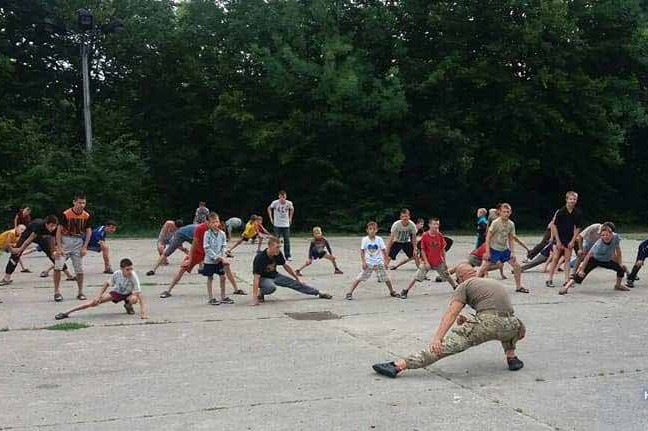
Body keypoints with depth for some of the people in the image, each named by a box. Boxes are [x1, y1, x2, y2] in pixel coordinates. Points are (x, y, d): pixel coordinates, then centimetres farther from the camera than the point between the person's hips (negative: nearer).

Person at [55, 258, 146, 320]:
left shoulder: (133, 276, -35)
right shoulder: (117, 274, -27)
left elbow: (139, 293, -37)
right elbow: (107, 283, -5)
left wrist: (143, 311, -43)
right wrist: (99, 296, -9)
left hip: (128, 294, -1)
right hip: (116, 292, 1)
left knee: (134, 299, -38)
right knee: (95, 302, -12)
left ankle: (128, 305, 2)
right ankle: (66, 313, -5)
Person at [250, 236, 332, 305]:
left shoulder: (278, 254, -14)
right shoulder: (260, 258, -32)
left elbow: (286, 266, 4)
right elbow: (256, 277, -34)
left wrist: (297, 278, 12)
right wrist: (254, 297, -37)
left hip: (275, 275, 6)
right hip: (263, 278, -6)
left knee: (295, 283, 0)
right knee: (271, 287, -39)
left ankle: (318, 293, 8)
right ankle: (260, 293, -8)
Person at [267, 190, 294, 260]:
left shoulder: (289, 203, -8)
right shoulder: (275, 203, -13)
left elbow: (292, 209, 15)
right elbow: (269, 208, 6)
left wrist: (290, 218, 10)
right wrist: (271, 218, 2)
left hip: (286, 225, 1)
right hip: (277, 225, -1)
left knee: (287, 241, 1)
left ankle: (288, 256, 9)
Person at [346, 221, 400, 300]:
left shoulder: (379, 239, -3)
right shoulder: (365, 240, -5)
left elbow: (384, 251, 0)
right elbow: (362, 251, -3)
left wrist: (385, 261, -4)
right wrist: (363, 262, -10)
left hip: (379, 263, 1)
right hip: (368, 263, -1)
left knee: (386, 278, 4)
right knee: (360, 278, -8)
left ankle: (392, 292, 25)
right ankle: (349, 293, -4)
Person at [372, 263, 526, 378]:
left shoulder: (464, 286, 14)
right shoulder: (496, 283, 32)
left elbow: (451, 314, 0)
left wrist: (437, 338, -8)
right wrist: (469, 321, 36)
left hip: (487, 324, -5)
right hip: (509, 327, 5)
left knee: (442, 347, -7)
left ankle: (398, 366, -17)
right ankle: (511, 358, 25)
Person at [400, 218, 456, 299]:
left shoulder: (440, 235, -6)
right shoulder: (425, 236, -14)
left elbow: (443, 249, 2)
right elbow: (423, 250, -9)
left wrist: (444, 261, 3)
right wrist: (426, 262, -13)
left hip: (439, 262, 3)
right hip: (428, 261, -3)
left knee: (447, 276, 14)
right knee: (417, 277, -9)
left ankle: (456, 288, 37)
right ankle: (405, 291, -2)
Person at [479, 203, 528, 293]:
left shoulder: (511, 224, -2)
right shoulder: (495, 223, -17)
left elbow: (511, 239, 7)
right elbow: (488, 237, -13)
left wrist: (512, 252, 1)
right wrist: (487, 251, -16)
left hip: (505, 249, 5)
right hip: (494, 249, -5)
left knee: (516, 265, 2)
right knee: (483, 268, -9)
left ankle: (518, 287, 16)